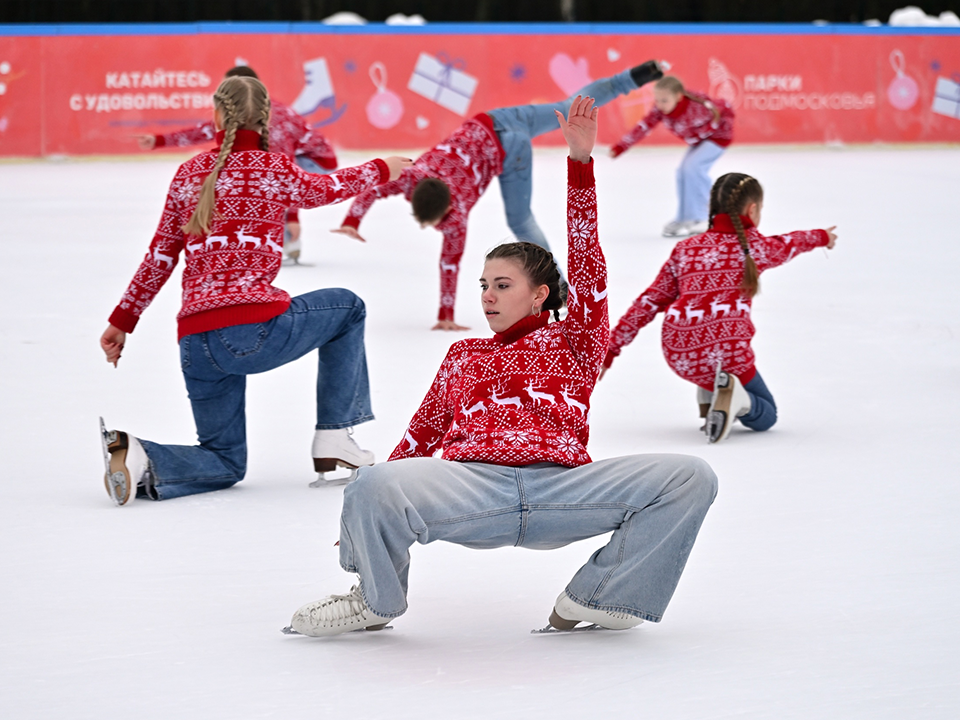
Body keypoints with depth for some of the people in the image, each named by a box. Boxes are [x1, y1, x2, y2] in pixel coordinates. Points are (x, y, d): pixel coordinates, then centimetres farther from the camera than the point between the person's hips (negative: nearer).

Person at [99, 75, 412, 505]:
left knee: (226, 463, 18)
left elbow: (160, 258, 15)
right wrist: (382, 169, 41)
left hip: (196, 344, 5)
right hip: (256, 331, -4)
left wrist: (122, 321, 25)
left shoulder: (189, 173, 13)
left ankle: (136, 456, -12)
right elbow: (329, 189, 22)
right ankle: (332, 437, 19)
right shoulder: (272, 169, 3)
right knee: (346, 308, 26)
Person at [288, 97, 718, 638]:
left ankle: (593, 600, -9)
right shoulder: (464, 356, 32)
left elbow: (588, 265, 16)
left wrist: (581, 162, 8)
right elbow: (421, 436, 30)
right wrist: (370, 513, 21)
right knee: (374, 486, -33)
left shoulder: (573, 344, 26)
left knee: (692, 478, -24)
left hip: (564, 487, 0)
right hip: (474, 484, 0)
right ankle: (376, 600, -1)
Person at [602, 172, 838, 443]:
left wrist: (610, 349, 15)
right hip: (727, 350, -4)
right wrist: (823, 237, 55)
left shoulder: (685, 248, 16)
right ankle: (737, 398, -12)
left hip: (679, 356, 4)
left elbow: (649, 303, 12)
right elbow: (792, 243, 33)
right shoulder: (754, 245, 11)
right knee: (765, 417, 19)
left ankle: (709, 394, 19)